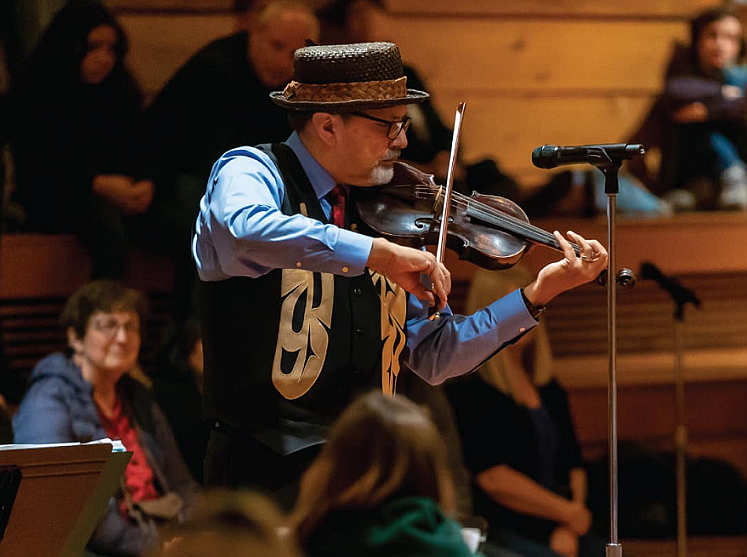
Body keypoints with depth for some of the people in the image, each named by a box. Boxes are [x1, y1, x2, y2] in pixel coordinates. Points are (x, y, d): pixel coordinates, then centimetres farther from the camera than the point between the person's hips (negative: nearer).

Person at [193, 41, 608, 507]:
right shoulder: (250, 172, -2)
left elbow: (432, 357, 14)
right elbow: (246, 231, -29)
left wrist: (537, 295, 5)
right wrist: (377, 254, -33)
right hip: (268, 467, -5)